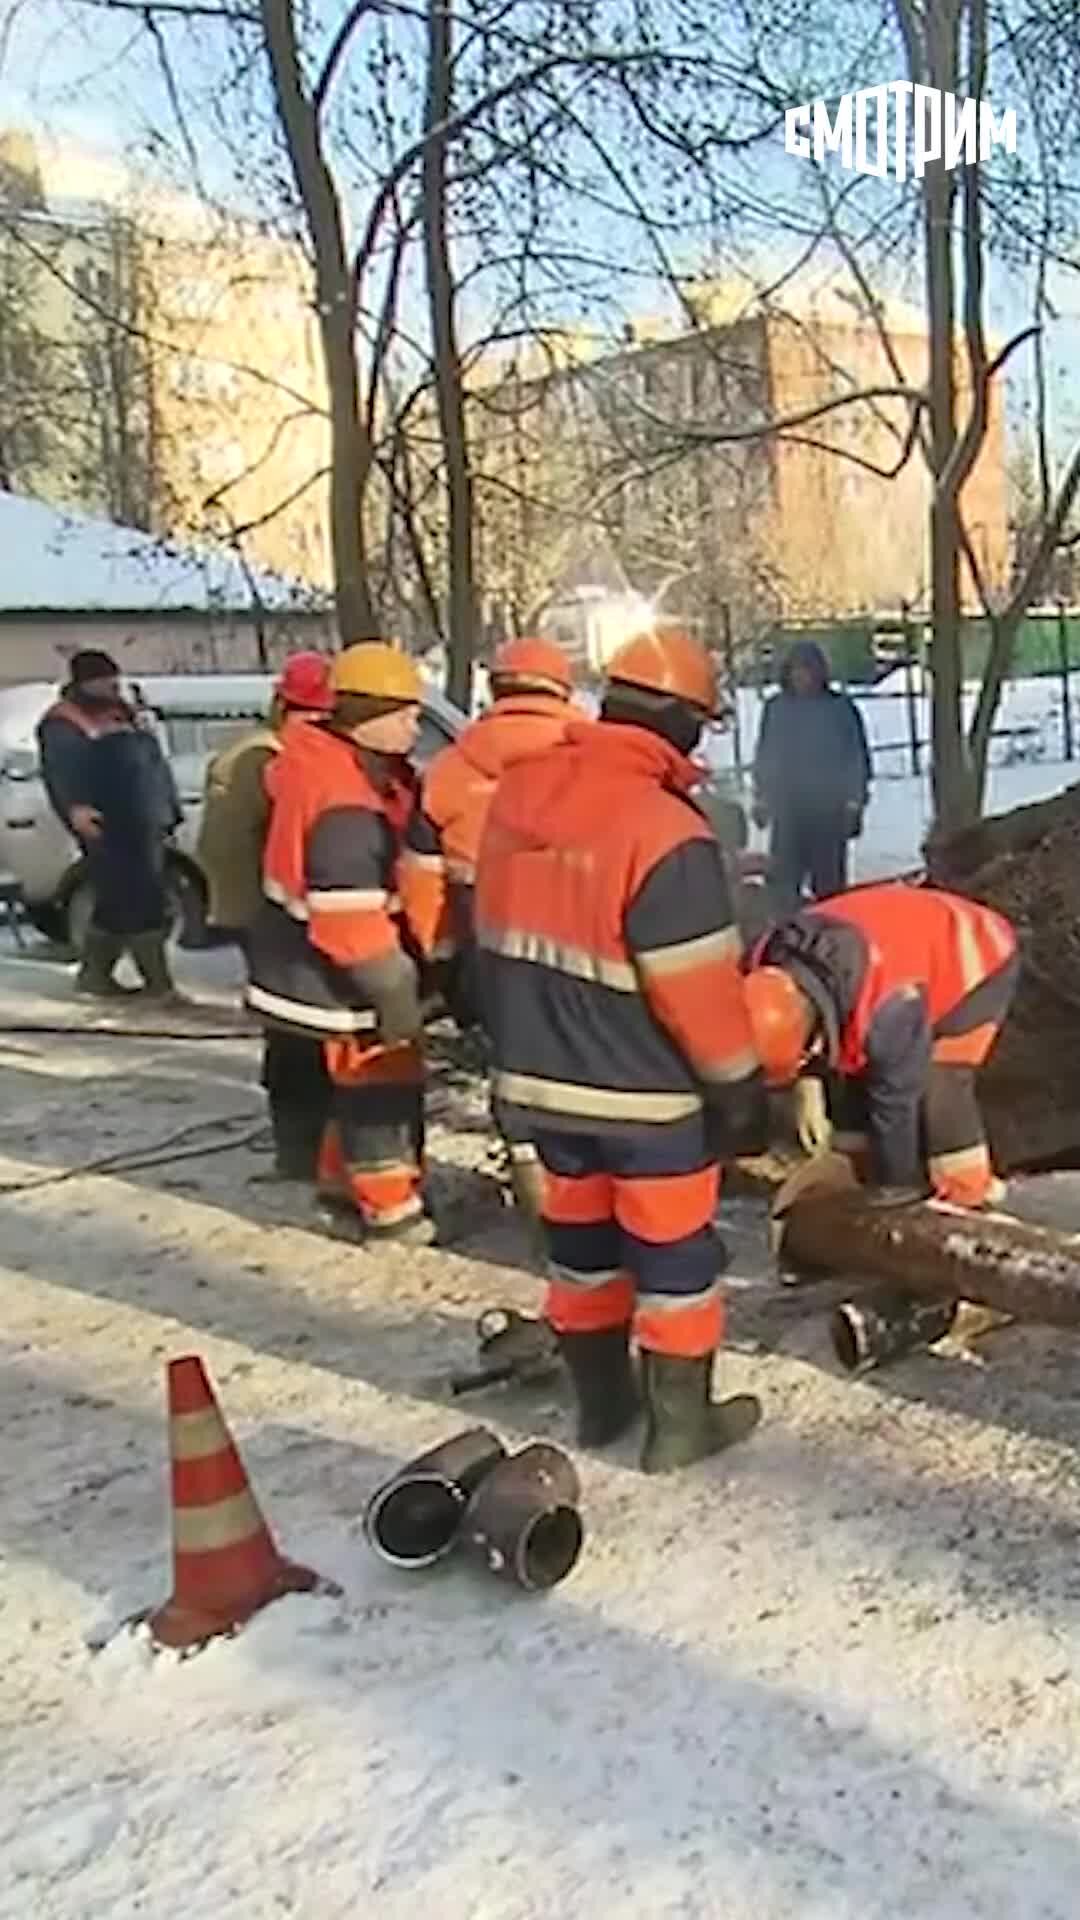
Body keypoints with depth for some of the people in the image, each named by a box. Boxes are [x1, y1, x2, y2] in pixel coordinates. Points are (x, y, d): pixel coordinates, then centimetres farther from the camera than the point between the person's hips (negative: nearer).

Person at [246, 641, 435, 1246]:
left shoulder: (324, 761, 2)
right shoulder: (345, 806, -29)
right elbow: (351, 917, -30)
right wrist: (394, 988, -23)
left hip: (312, 960, 10)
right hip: (336, 974, -10)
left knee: (359, 1078, 22)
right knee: (381, 1081, 2)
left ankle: (343, 1181, 37)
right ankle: (388, 1209, 15)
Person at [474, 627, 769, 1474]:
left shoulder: (519, 792, -1)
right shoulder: (665, 832, -24)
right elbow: (700, 992, -20)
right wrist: (741, 1089, -7)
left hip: (542, 1076, 7)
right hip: (647, 1092, -7)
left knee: (581, 1239, 20)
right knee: (673, 1255, 10)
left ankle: (602, 1401, 35)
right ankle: (680, 1424, 23)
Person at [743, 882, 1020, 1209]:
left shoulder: (889, 1003, -44)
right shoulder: (770, 968, -24)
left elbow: (895, 1102, -30)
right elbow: (794, 1035, 0)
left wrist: (897, 1196, -18)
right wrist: (807, 1087, -14)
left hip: (978, 961, -7)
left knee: (936, 1087, -19)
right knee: (860, 1073, 3)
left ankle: (968, 1204, -2)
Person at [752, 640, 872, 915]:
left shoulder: (841, 708, -5)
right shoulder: (776, 708, 3)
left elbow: (857, 758, -2)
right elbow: (765, 756, 11)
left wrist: (855, 803, -5)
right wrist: (761, 798, 10)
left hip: (830, 808, -2)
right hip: (787, 807, 2)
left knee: (829, 881, 6)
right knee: (783, 880, 1)